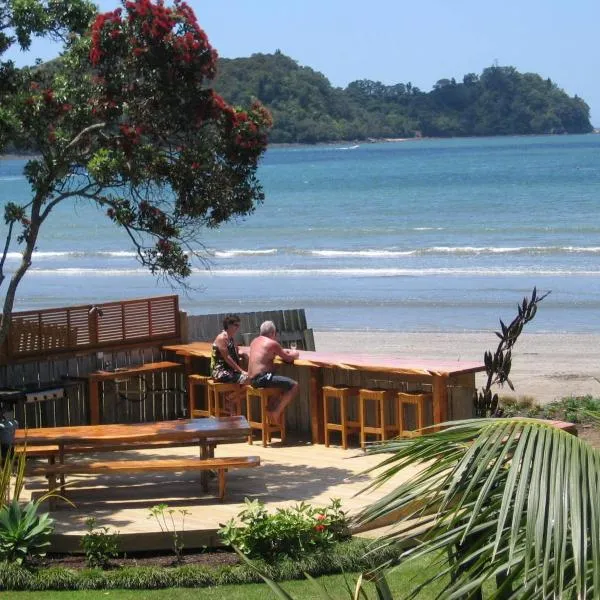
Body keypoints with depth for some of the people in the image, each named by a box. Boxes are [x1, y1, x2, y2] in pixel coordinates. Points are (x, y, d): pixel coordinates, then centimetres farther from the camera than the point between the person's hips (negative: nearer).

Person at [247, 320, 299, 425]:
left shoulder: (255, 341, 17)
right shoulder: (272, 343, -7)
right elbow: (287, 358, -2)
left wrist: (282, 351, 28)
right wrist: (294, 354, 19)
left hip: (252, 380, 9)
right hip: (262, 378, -9)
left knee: (284, 384, 31)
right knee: (294, 385, -11)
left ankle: (270, 408, 20)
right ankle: (277, 411, -10)